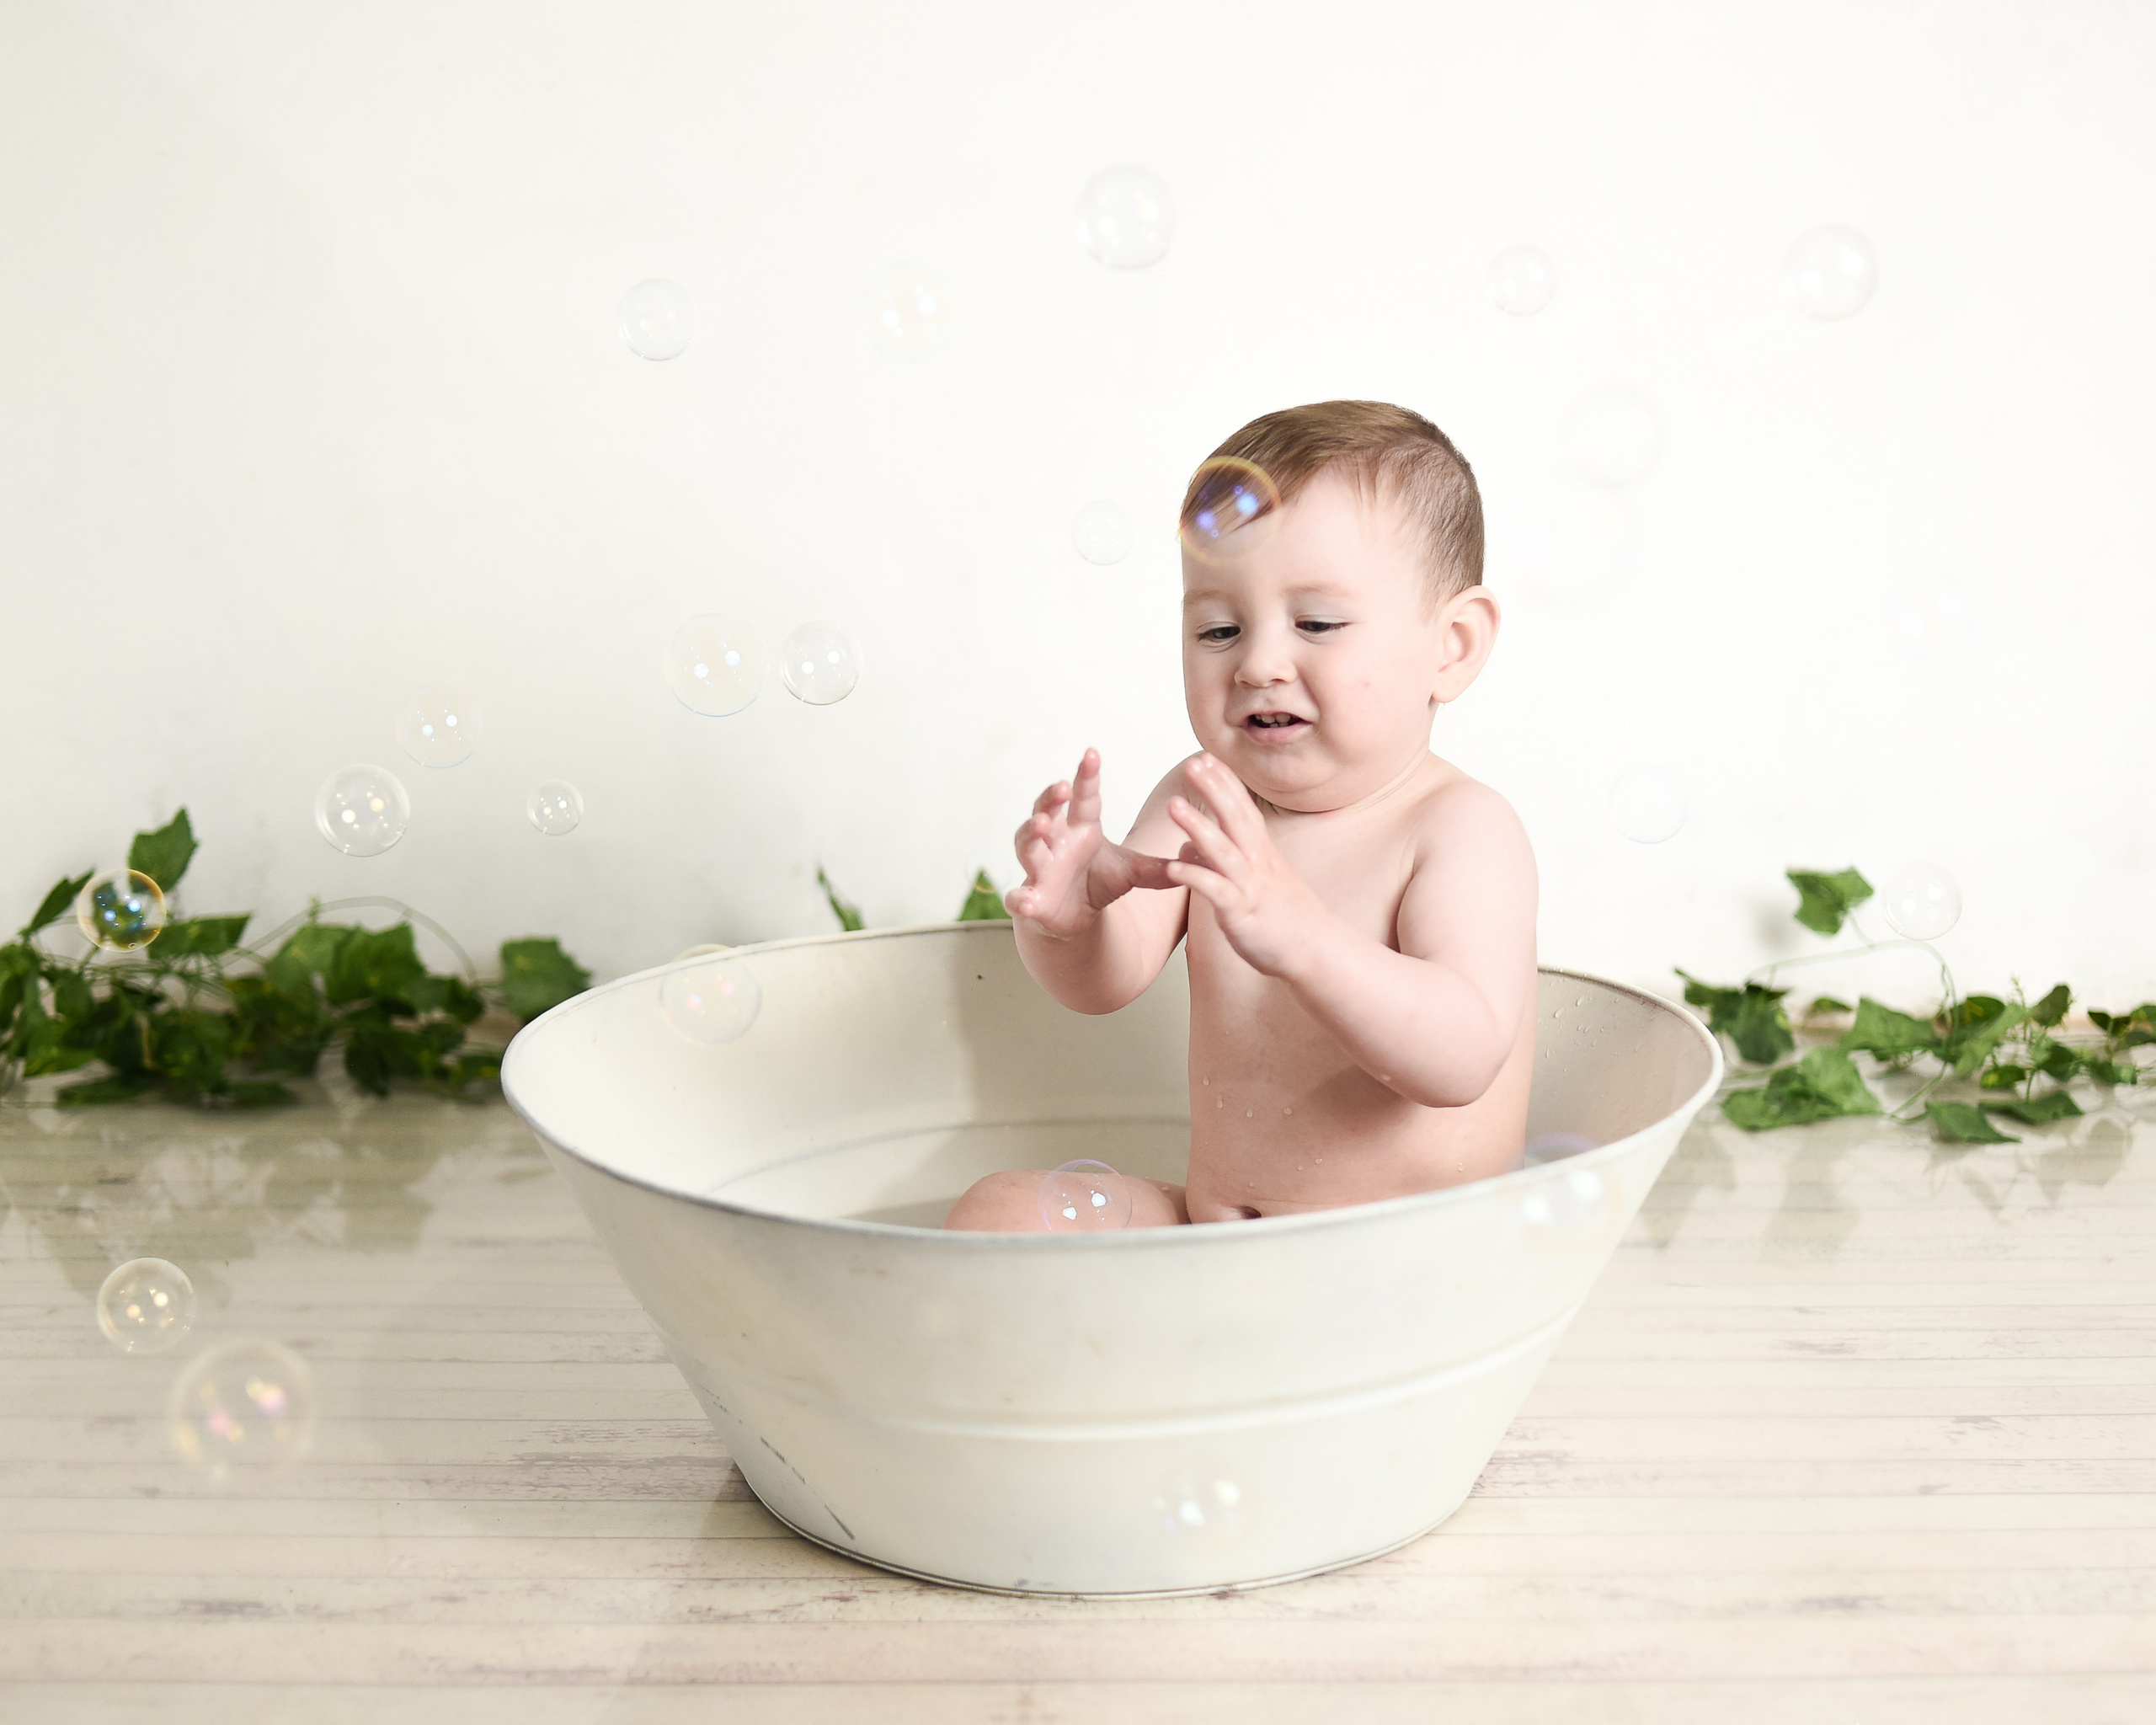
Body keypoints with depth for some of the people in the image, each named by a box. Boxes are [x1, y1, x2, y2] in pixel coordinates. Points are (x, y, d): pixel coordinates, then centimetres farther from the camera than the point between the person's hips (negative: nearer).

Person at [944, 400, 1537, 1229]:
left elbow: (1461, 1060, -30)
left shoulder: (1464, 829, -17)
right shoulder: (1200, 800, 1)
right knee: (999, 1211, -6)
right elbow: (1107, 980, -8)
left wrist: (1302, 937, -47)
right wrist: (1069, 915, -32)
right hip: (1207, 1225, 6)